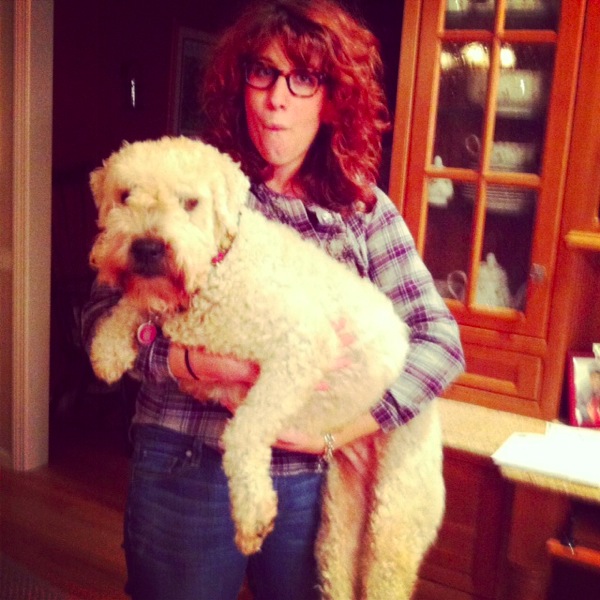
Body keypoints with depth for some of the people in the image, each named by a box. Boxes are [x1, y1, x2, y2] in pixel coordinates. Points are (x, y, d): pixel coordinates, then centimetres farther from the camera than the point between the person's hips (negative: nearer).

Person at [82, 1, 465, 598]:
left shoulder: (364, 209, -1)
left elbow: (440, 338, -6)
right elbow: (102, 313, -7)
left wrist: (337, 431, -15)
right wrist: (191, 363, -23)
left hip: (313, 479, 2)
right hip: (185, 473, -1)